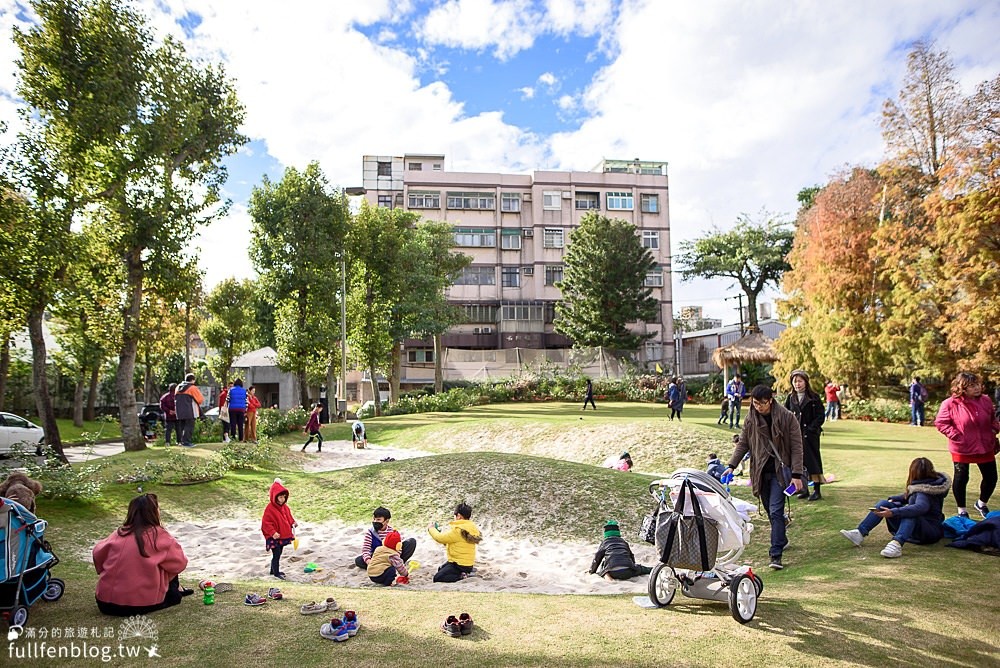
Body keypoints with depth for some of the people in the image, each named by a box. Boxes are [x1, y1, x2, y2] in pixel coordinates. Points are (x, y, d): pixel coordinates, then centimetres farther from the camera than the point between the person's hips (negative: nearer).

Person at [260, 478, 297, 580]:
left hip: (283, 535, 8)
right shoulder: (270, 509, -20)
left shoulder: (285, 507, 4)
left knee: (278, 554, 19)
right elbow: (265, 523, -20)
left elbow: (288, 517, 17)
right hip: (274, 537, -8)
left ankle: (273, 570, 34)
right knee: (276, 554, -2)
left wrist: (293, 523, -1)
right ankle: (276, 573, 13)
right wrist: (273, 532, -27)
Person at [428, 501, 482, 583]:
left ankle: (463, 576, -12)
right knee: (441, 569, 29)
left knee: (437, 578, -7)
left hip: (460, 565, -10)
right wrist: (441, 532, 9)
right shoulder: (471, 527, 4)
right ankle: (466, 572, 14)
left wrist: (431, 529, 1)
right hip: (466, 562, 10)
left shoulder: (459, 530, -25)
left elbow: (440, 538, -17)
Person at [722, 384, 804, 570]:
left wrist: (797, 475, -13)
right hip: (761, 471, 4)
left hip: (780, 470, -4)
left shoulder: (786, 417, -9)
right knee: (771, 510, 13)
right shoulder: (751, 419, 3)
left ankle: (776, 554, -10)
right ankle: (781, 540, 38)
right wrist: (731, 465, -1)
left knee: (775, 511, -12)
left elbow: (796, 447, -8)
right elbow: (742, 444, 9)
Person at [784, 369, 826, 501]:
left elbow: (820, 416, -5)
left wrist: (810, 429, -12)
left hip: (810, 436, -4)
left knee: (813, 460, -1)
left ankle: (817, 490, 7)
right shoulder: (790, 398, 8)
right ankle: (804, 489, 18)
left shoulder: (814, 397, -3)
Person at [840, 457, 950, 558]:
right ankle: (859, 533, -19)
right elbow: (909, 496, 14)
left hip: (931, 532, -9)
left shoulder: (923, 491, -25)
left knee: (910, 513, -38)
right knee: (884, 503, -6)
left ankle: (897, 544, -57)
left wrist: (893, 512, -49)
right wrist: (892, 500, -2)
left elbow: (920, 507, -44)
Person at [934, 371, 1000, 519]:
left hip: (985, 448, 5)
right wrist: (956, 436, -17)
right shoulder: (950, 404, -15)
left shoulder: (985, 400, 0)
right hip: (962, 450, -4)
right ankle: (962, 511, 24)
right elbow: (940, 423, -10)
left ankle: (982, 504, 40)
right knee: (961, 479, 6)